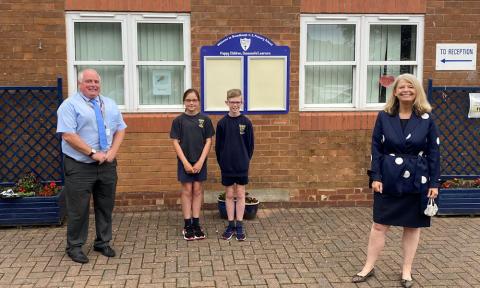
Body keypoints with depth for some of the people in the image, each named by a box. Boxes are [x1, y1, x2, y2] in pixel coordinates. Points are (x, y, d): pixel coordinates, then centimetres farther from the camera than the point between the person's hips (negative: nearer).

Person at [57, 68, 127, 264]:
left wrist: (112, 152, -6)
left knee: (106, 206, 13)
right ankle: (75, 247, 19)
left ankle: (103, 243, 29)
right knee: (78, 208, 2)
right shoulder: (70, 105, -6)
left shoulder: (110, 104, 13)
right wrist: (93, 153, -19)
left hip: (107, 165, 5)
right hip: (79, 167, -5)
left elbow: (120, 129, 11)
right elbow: (68, 135, -16)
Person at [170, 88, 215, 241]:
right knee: (187, 191, 4)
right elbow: (175, 142, -4)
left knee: (197, 190, 7)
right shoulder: (178, 120, -3)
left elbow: (208, 141, -2)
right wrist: (185, 162, -11)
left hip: (200, 161, 1)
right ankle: (187, 225, 11)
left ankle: (196, 223, 16)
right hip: (184, 161, -1)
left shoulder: (205, 119, -1)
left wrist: (200, 161, -10)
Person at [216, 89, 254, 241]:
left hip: (242, 166, 0)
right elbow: (218, 146, 2)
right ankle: (231, 225, 18)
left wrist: (246, 161, 1)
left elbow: (250, 145, 2)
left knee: (240, 195, 7)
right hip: (226, 167, 0)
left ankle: (239, 226, 16)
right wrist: (222, 163, 1)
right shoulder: (222, 123, -3)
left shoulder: (246, 122, -4)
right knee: (229, 195, 8)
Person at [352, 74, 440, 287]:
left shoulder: (426, 119, -1)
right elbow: (376, 148, 0)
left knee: (412, 226, 10)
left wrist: (434, 183, -4)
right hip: (388, 179, 0)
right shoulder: (384, 117, 0)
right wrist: (375, 177, -7)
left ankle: (406, 270, 24)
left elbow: (433, 152, 0)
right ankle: (369, 266, 19)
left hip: (417, 181, 0)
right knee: (379, 224, 6)